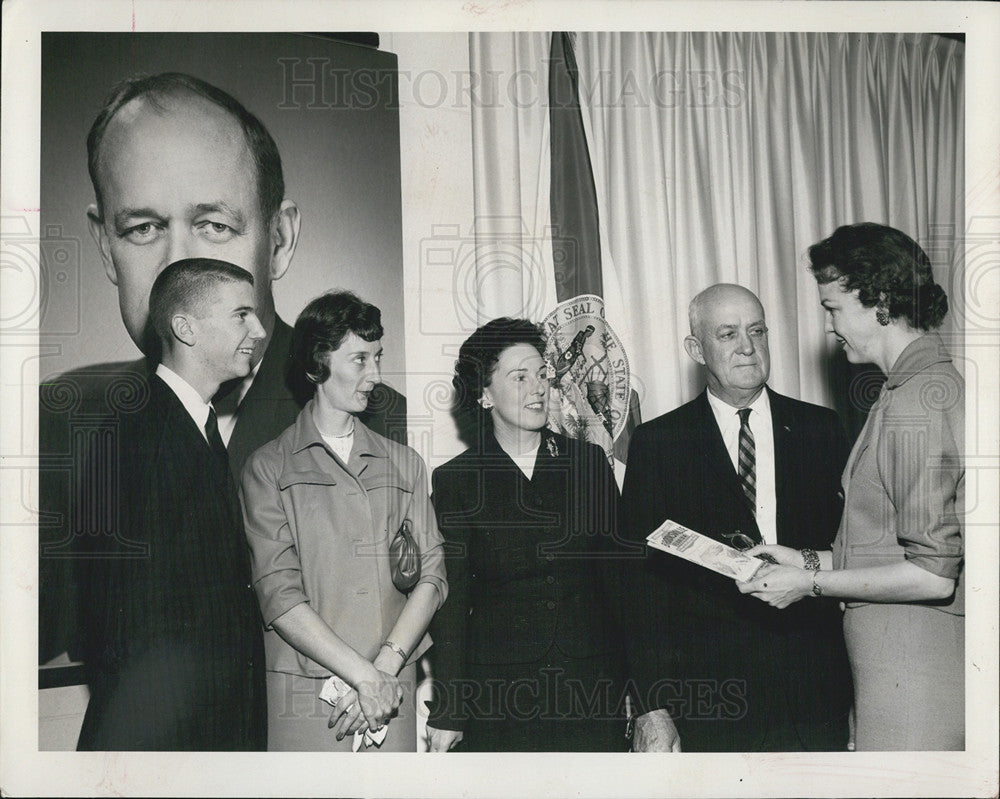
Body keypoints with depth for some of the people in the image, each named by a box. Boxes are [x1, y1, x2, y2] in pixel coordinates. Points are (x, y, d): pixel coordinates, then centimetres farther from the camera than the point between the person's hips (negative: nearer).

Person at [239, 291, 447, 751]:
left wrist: (385, 668, -10)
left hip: (393, 695, 3)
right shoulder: (268, 468, 1)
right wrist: (365, 677, -13)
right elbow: (279, 596, -7)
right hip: (304, 699, -3)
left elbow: (431, 575, 4)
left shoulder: (402, 463, 13)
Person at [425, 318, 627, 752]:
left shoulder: (588, 461, 5)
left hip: (593, 684, 2)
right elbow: (450, 599, -1)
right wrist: (447, 713, -4)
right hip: (499, 693, -2)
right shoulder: (455, 480, -1)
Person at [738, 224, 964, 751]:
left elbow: (932, 574, -22)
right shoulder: (931, 384, 12)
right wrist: (812, 561, 11)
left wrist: (811, 584, -13)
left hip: (913, 675, -9)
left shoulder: (916, 405, -20)